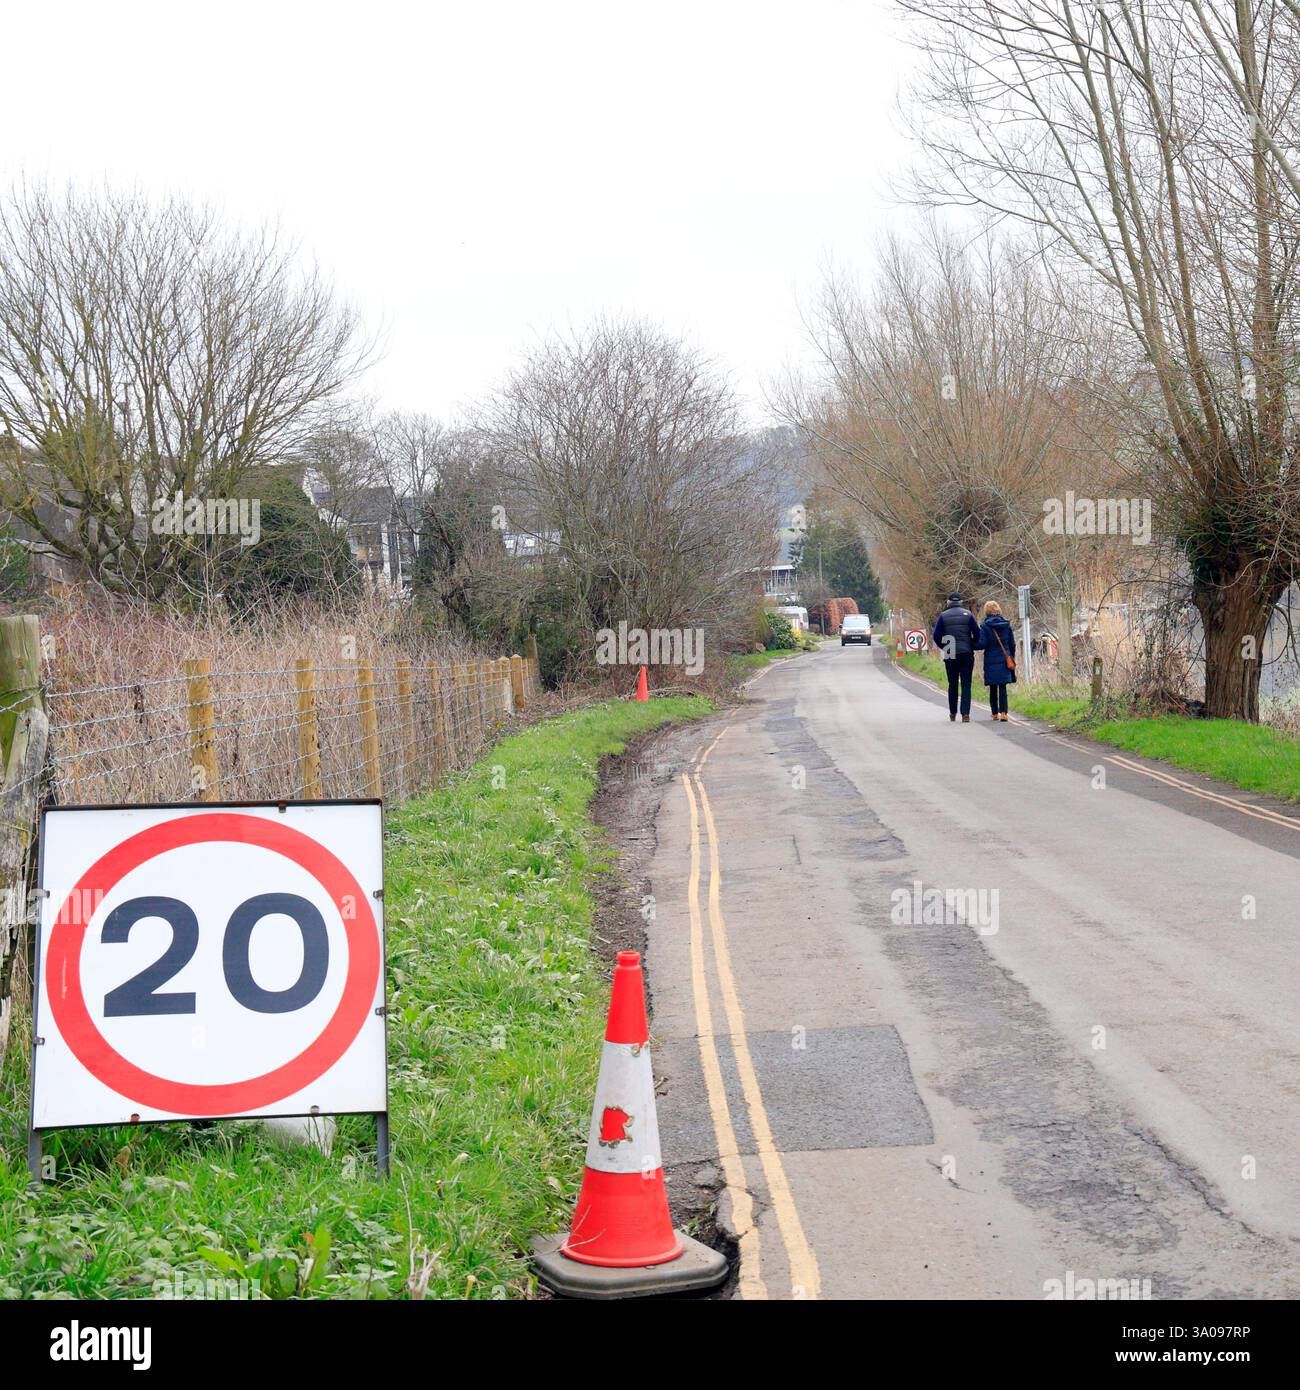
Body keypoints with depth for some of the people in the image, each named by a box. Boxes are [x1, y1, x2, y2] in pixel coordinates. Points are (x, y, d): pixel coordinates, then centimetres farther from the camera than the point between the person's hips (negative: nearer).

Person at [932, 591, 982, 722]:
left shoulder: (943, 616, 1)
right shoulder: (968, 614, 0)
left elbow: (936, 636, -3)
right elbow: (977, 633, -3)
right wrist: (973, 647, 13)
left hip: (950, 656, 1)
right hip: (966, 654, -1)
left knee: (952, 684, 12)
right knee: (966, 684, 0)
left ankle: (952, 713, 18)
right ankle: (965, 713, -9)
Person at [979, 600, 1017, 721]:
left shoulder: (985, 626, -8)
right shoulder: (1007, 625, 3)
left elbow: (982, 644, -13)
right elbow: (1012, 644, 7)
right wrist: (1011, 659, 17)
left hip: (991, 661, -2)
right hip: (1005, 660, 2)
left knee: (993, 688, 10)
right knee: (1003, 687, 1)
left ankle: (995, 714, 17)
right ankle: (1003, 713, -12)